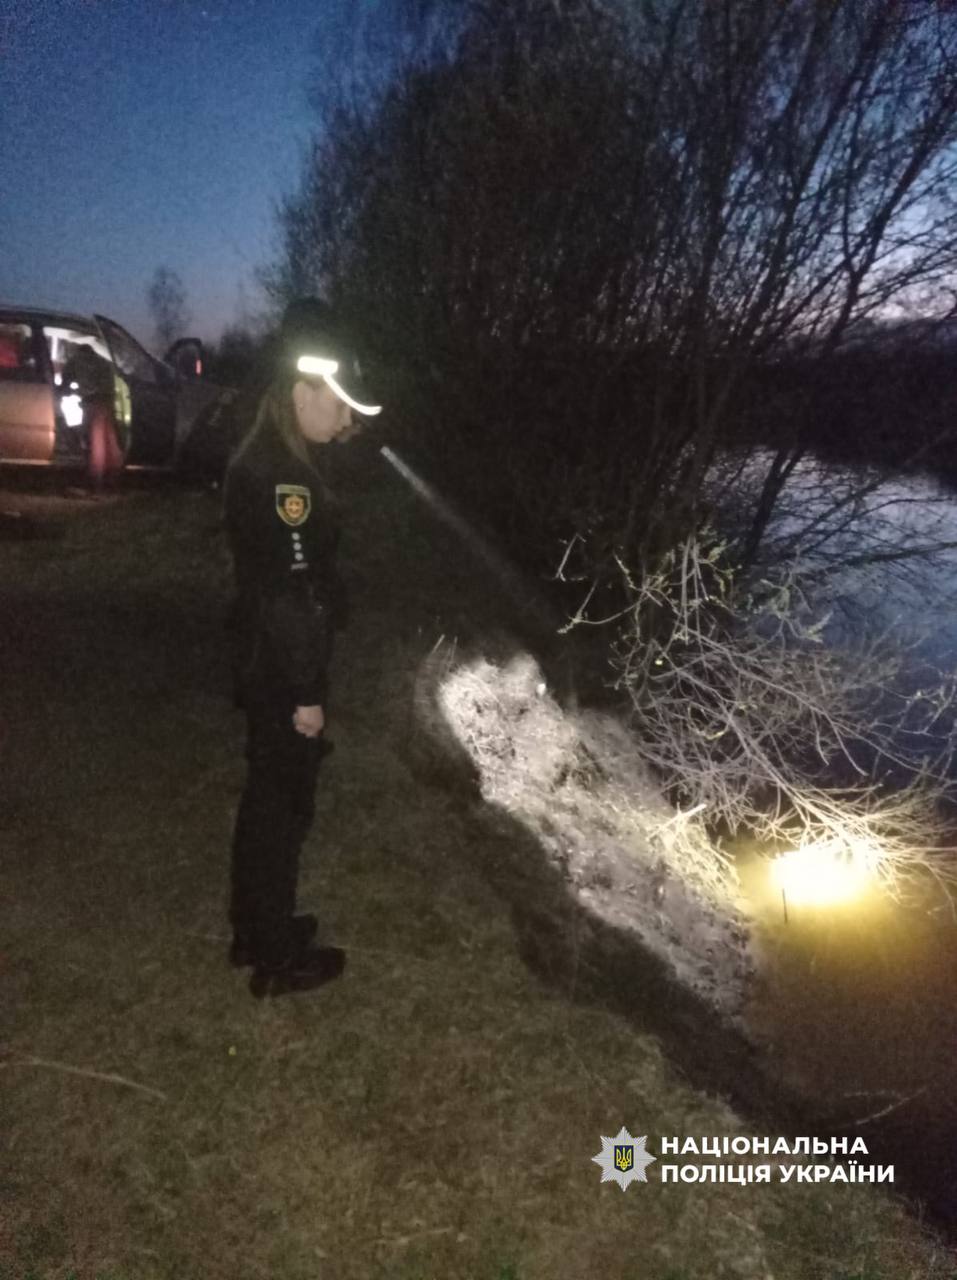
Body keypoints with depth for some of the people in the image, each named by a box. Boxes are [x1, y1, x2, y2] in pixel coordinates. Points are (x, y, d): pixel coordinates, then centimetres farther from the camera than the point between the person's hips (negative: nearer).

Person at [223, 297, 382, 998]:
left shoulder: (266, 460, 10)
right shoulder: (280, 476, -23)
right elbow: (289, 593, -24)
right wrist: (305, 693, -20)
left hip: (268, 666, 10)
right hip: (281, 674, -10)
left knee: (267, 799, 20)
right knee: (284, 808, 3)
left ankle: (254, 930, 37)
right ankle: (278, 958, 21)